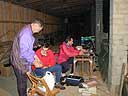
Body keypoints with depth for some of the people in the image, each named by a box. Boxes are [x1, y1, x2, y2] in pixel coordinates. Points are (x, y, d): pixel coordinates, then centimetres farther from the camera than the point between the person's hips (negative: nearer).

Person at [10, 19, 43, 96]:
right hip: (20, 62, -10)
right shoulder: (26, 34, -28)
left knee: (24, 80, 23)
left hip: (23, 61, 10)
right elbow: (24, 51, -28)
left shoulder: (28, 31, 6)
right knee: (22, 82, 8)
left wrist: (34, 54, 6)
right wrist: (33, 61, -18)